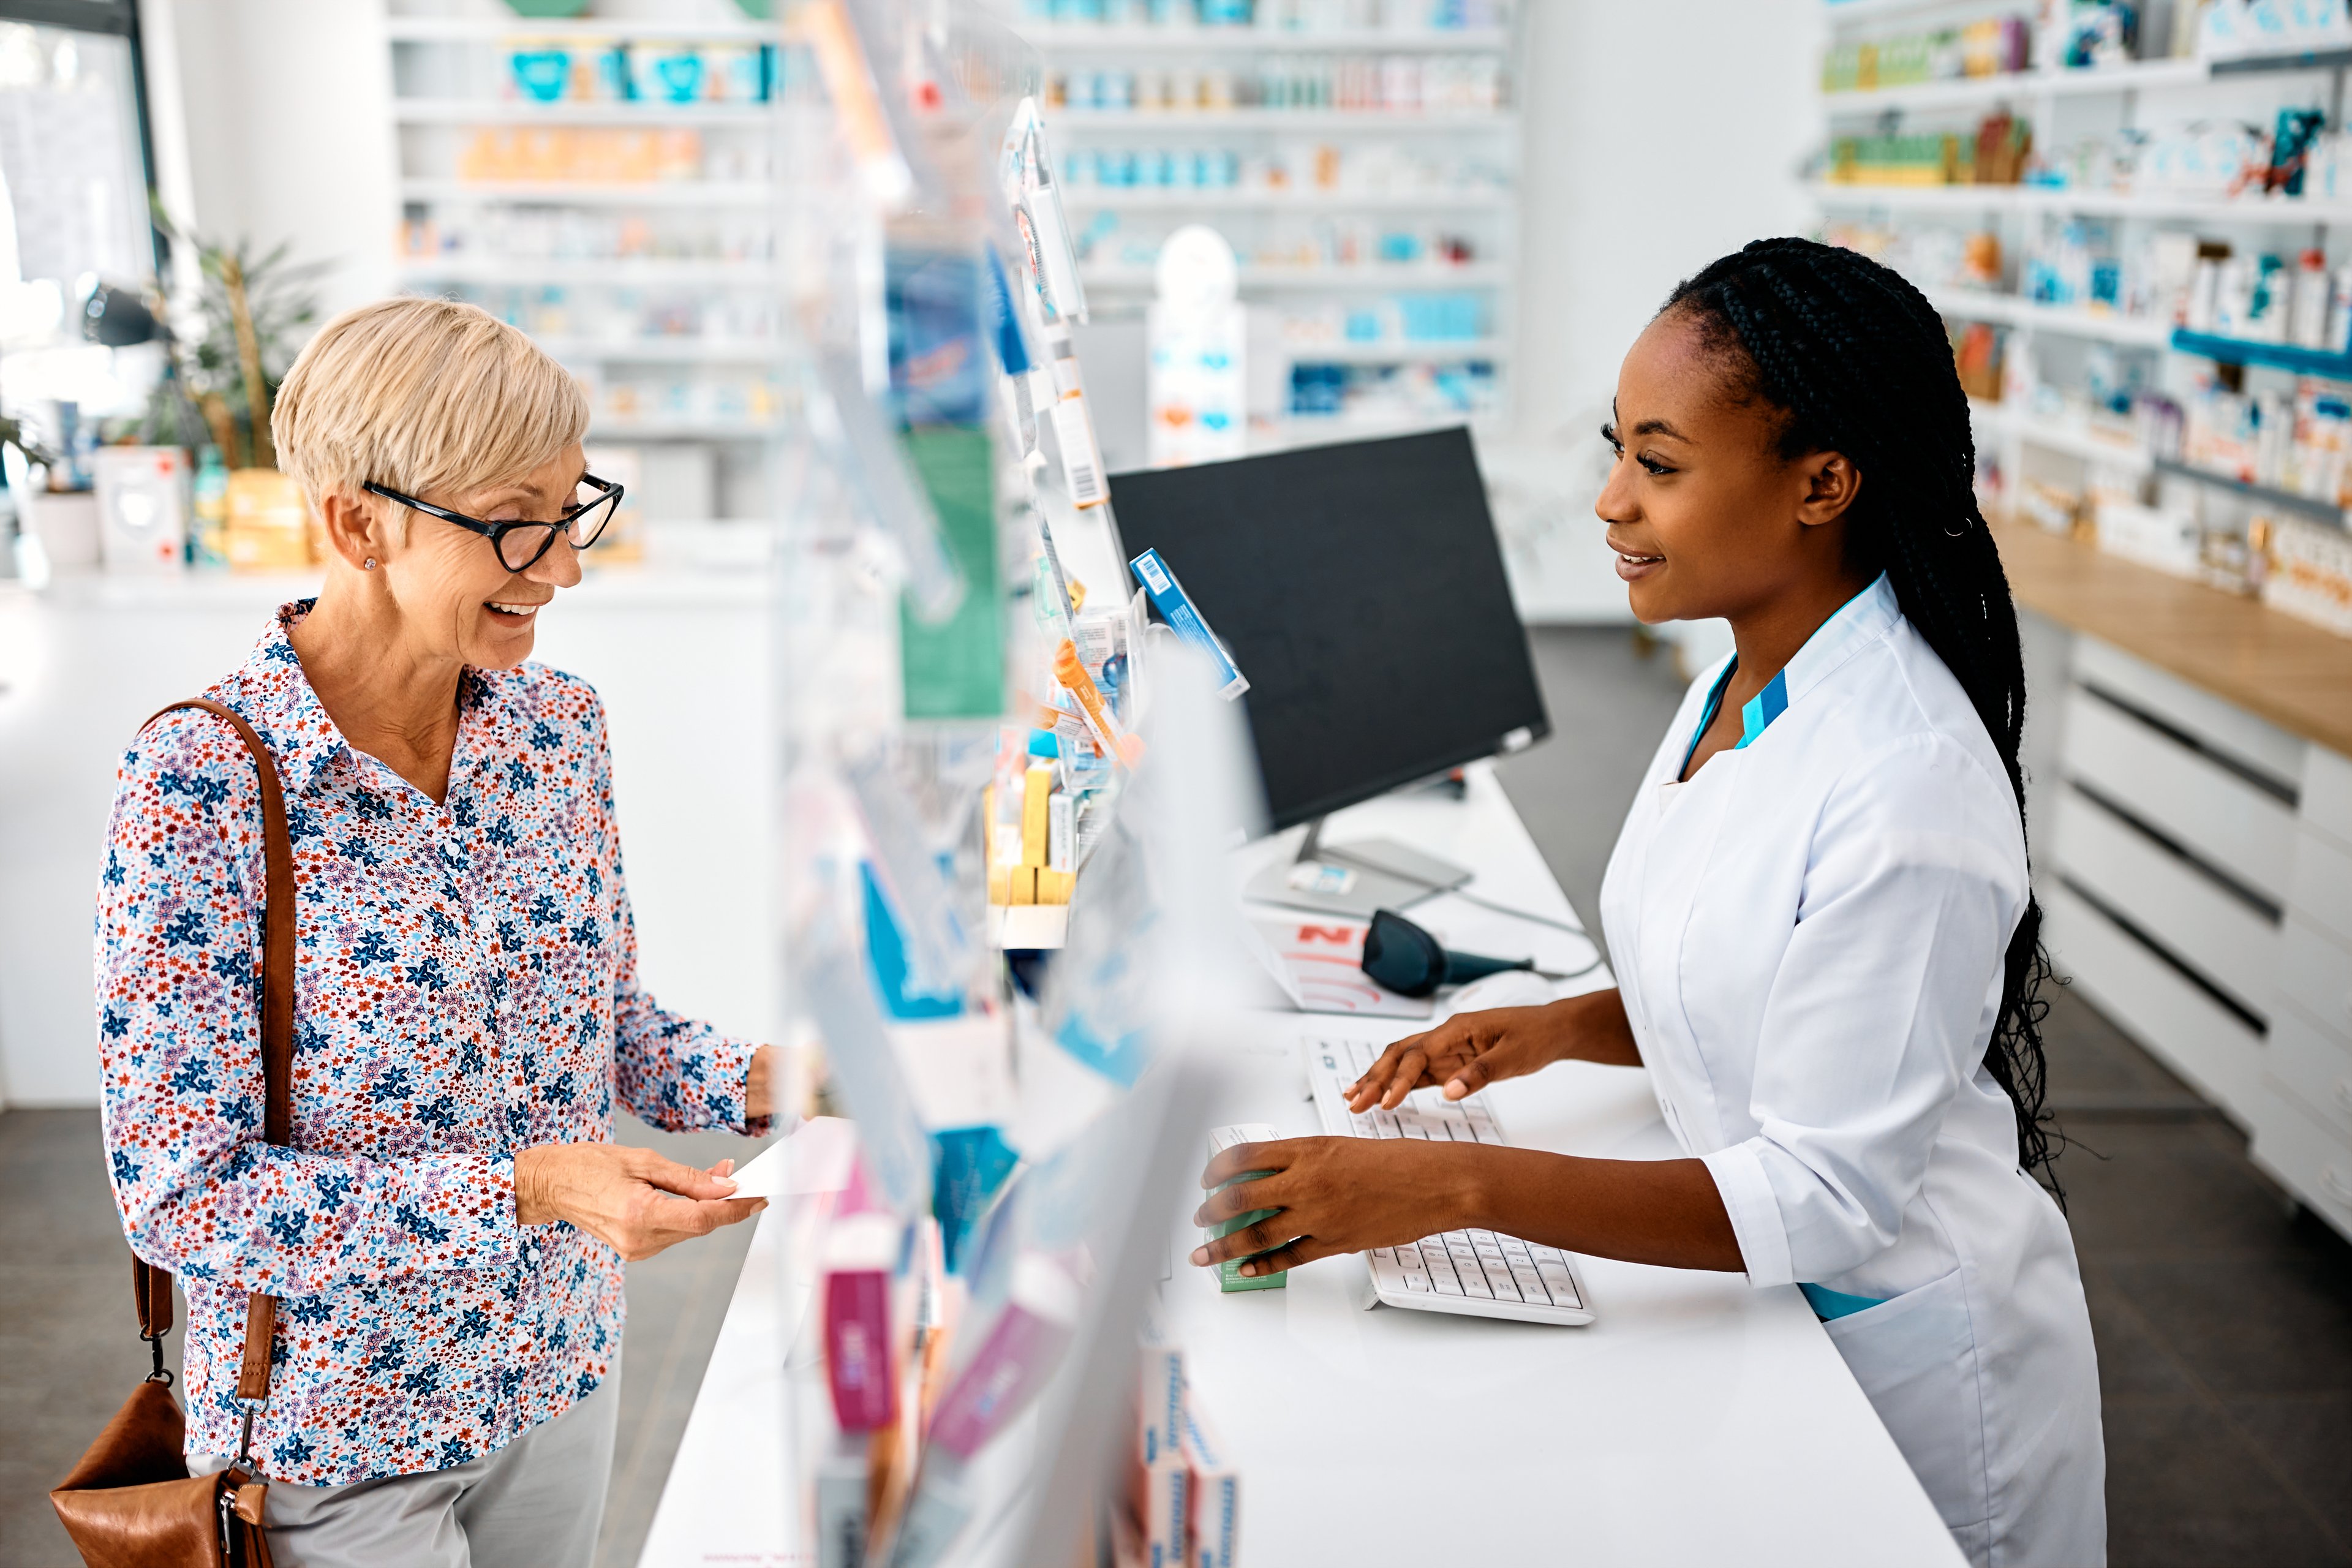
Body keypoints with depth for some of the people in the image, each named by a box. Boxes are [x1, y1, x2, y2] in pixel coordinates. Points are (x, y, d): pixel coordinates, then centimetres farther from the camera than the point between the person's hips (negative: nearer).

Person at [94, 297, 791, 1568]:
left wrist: (747, 1079, -11)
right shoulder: (197, 788, -23)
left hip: (558, 1374, 6)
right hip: (337, 1441, -6)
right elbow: (177, 1191, -21)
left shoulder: (558, 727, -5)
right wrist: (519, 1191, -30)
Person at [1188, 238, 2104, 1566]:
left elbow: (1827, 1196, -28)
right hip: (1769, 1317, 8)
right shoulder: (1741, 684, -1)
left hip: (1902, 1356, -8)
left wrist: (1453, 1186, -34)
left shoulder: (1903, 786, -29)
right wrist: (1566, 1028, -5)